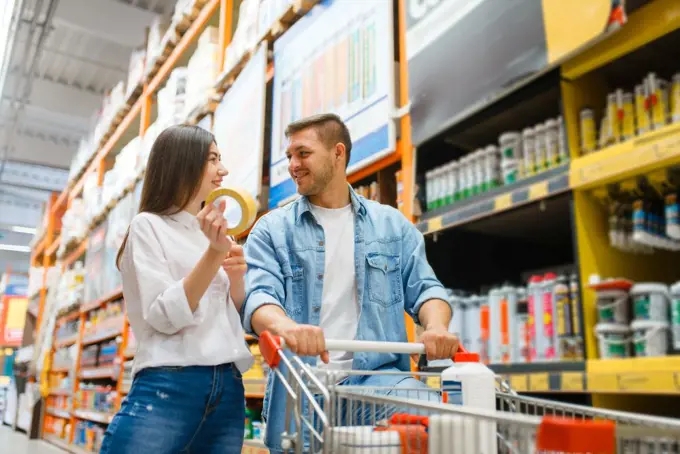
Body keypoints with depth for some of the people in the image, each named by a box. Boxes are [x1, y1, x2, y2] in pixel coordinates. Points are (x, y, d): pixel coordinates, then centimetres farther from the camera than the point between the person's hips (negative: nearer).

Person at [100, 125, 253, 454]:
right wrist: (214, 253, -19)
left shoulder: (216, 232, 16)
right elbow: (166, 317, -13)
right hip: (169, 386, -6)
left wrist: (236, 276, -1)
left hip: (228, 391, 6)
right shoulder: (148, 226, -1)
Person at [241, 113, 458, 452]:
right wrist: (286, 326, -31)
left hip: (378, 373, 0)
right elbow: (258, 295, -7)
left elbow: (424, 287, 9)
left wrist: (437, 327, -14)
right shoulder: (272, 230, 7)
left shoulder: (392, 225, 13)